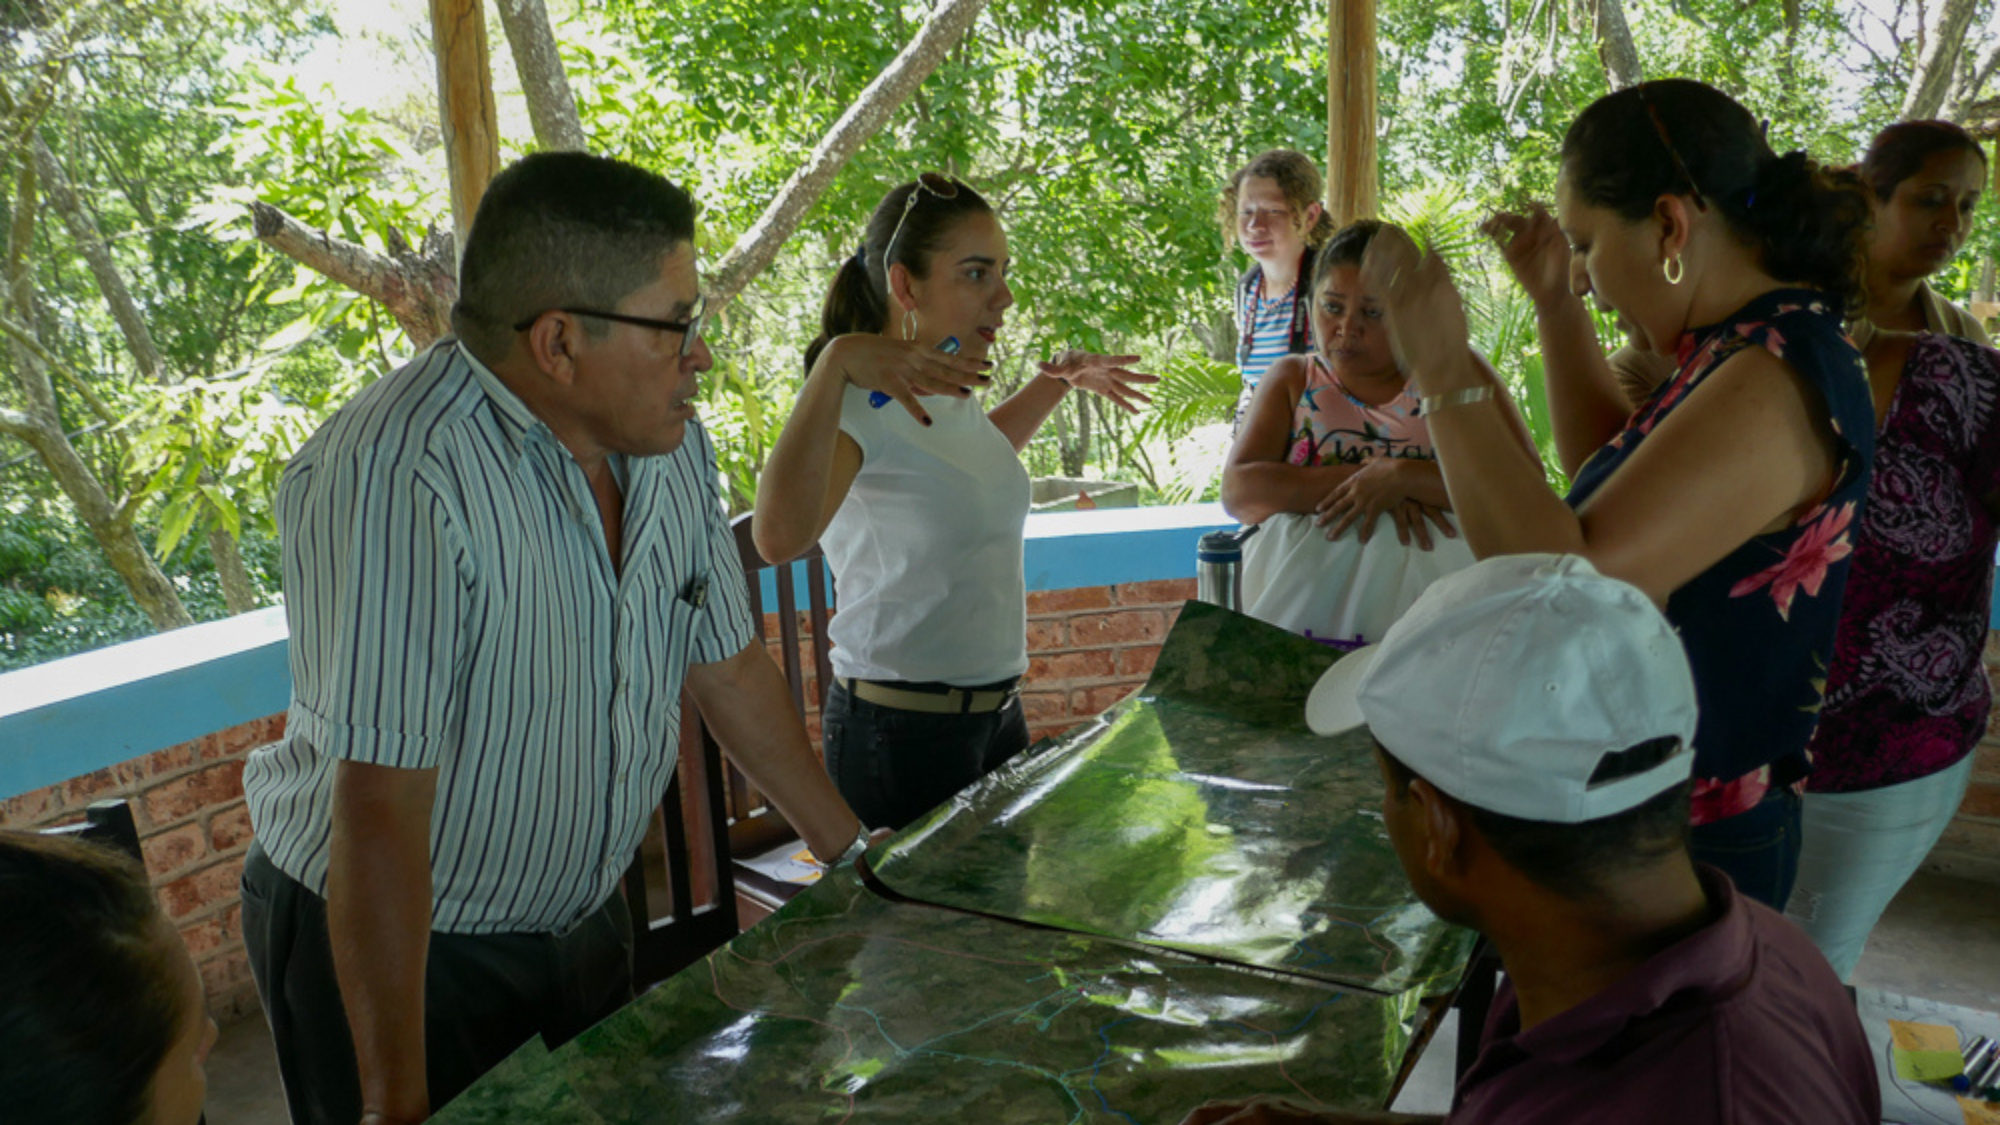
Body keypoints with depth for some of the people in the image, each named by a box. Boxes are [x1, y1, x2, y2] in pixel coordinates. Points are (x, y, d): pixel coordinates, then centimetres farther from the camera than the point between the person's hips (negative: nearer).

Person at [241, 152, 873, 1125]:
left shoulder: (670, 441, -6)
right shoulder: (395, 477, -29)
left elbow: (727, 666, 4)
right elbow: (380, 808, -29)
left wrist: (855, 855, 8)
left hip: (584, 923, 7)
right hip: (376, 946, -6)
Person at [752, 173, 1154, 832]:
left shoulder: (955, 391, 6)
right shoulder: (857, 407, -20)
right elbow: (780, 537, -41)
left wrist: (1058, 382, 21)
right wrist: (833, 363, -43)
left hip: (995, 711, 9)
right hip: (901, 729, -9)